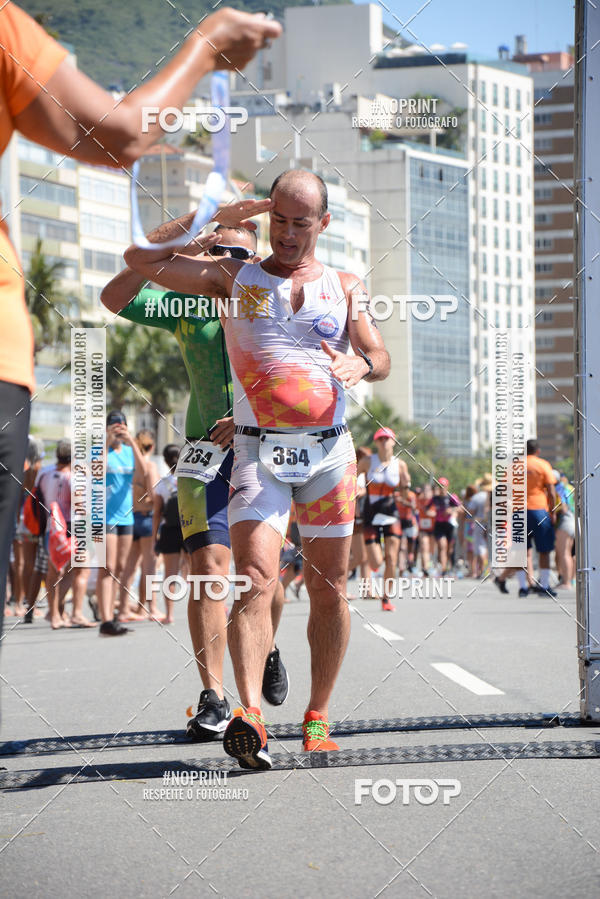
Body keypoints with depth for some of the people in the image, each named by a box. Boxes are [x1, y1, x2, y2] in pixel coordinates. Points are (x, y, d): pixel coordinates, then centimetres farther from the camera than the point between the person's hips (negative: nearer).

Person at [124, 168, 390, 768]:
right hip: (258, 453, -2)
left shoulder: (345, 286, 14)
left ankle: (317, 718, 16)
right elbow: (139, 258, 6)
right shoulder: (234, 278, 10)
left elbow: (381, 358, 9)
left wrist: (359, 365, -14)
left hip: (329, 449, 2)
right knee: (255, 578, -19)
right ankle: (250, 717, -31)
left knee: (329, 588, 4)